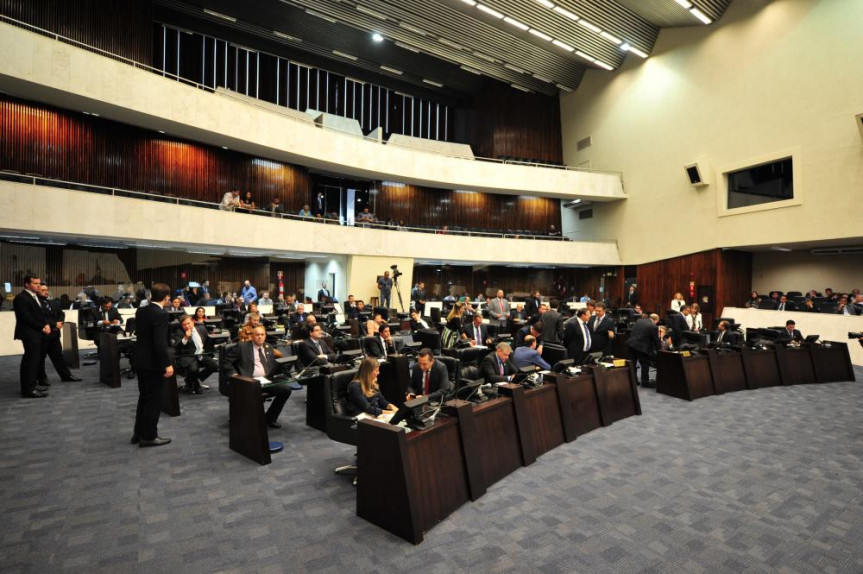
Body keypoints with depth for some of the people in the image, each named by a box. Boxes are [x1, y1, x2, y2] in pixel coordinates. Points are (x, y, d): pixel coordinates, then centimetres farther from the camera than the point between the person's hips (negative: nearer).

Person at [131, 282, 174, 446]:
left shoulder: (140, 311, 5)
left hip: (140, 361, 9)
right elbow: (160, 343, -25)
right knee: (154, 400, 4)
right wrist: (167, 364, -21)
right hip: (154, 363, -8)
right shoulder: (161, 314, -21)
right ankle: (148, 436, 12)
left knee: (144, 397, 19)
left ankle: (138, 433, 29)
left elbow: (139, 334, 14)